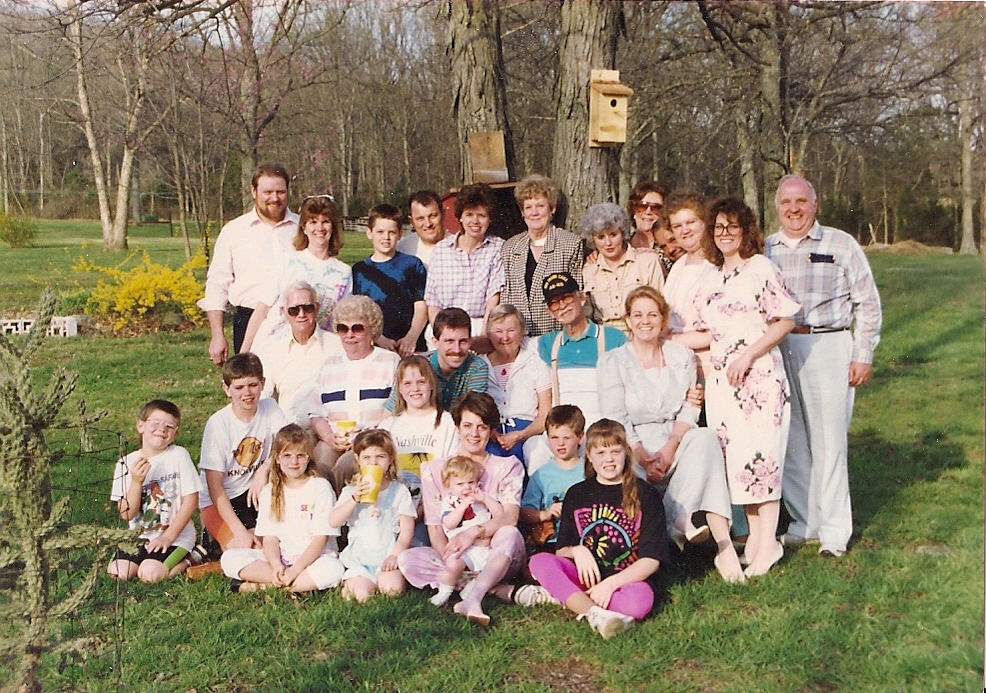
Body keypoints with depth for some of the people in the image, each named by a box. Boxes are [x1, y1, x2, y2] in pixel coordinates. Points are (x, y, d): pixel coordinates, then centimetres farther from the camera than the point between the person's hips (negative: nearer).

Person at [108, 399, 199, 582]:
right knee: (117, 572, -16)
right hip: (140, 536, 4)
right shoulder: (126, 463, -1)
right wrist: (136, 482, -20)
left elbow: (191, 500, -9)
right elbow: (127, 514, -5)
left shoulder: (178, 455, -7)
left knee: (149, 573, -23)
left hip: (176, 535, -4)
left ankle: (185, 562, 5)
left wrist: (168, 536, -13)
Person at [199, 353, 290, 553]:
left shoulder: (269, 408, -5)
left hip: (256, 492, 4)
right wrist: (240, 531, -26)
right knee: (245, 549, -26)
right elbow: (214, 486, -17)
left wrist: (264, 469, -33)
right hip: (219, 501, -3)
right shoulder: (218, 423, -17)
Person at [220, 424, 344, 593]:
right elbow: (270, 537, 1)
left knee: (332, 569, -37)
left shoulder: (321, 487, -2)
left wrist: (296, 568, -21)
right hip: (280, 558, 3)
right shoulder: (270, 492, 9)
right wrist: (276, 565, -19)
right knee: (229, 558, -17)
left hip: (313, 558, -3)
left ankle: (262, 585, -25)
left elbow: (321, 537, -9)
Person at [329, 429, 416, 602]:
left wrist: (395, 555, -12)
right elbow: (333, 522, -4)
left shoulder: (399, 491, 5)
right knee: (361, 594, -21)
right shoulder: (351, 491, 9)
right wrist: (355, 498, -14)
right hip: (359, 558, 1)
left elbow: (407, 529, 1)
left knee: (392, 589, -25)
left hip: (388, 557, -1)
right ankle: (349, 581, 9)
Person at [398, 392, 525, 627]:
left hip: (496, 558, -1)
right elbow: (435, 528, 0)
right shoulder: (434, 470, 8)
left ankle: (472, 599, -48)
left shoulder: (508, 467, 5)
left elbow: (510, 517, -12)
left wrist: (474, 532, -31)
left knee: (509, 534, -33)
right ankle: (493, 587, -26)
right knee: (407, 559, -26)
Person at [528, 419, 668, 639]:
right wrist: (576, 551, -12)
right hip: (586, 576, 3)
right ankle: (595, 614, -40)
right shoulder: (576, 495, 12)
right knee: (540, 561, -26)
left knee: (637, 602, -38)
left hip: (626, 580, -3)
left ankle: (562, 596, -24)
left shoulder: (646, 495, 1)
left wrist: (611, 583, -19)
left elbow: (651, 559, -6)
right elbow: (561, 550, 12)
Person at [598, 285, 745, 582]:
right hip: (632, 451, -2)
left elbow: (689, 410, 4)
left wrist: (669, 449, -15)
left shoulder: (682, 356, 12)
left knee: (704, 438, -31)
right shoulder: (612, 361, 5)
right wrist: (644, 458, -18)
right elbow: (615, 419, -4)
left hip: (676, 444, 2)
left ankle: (679, 526, -35)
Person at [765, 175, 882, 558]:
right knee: (790, 442, 5)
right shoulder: (765, 250, 12)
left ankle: (834, 529, 6)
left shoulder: (840, 244, 4)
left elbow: (868, 303, 3)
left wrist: (862, 355, -3)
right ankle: (803, 523, 17)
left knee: (829, 441, -3)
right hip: (777, 351, 3)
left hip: (827, 348, -3)